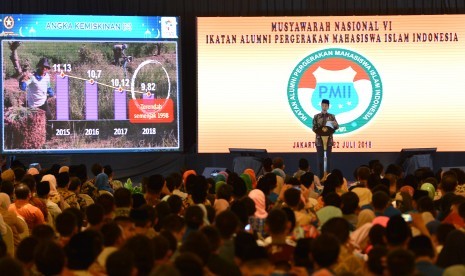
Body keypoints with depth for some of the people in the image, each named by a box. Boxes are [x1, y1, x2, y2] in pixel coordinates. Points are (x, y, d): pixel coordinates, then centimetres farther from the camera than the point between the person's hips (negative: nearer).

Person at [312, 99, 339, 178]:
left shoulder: (332, 116, 6)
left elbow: (337, 127, 3)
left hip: (329, 140, 0)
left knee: (328, 158, 0)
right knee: (320, 158, -1)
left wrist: (335, 125, -20)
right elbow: (314, 128, 0)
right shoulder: (316, 117, 4)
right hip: (319, 140, 0)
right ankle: (321, 176, 3)